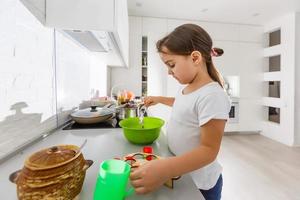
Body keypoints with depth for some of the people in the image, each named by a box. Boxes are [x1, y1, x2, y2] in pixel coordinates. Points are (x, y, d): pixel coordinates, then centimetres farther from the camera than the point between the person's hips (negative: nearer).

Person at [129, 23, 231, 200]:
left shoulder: (212, 95, -29)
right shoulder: (187, 87, -2)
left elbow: (209, 150, -28)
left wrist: (165, 169, -40)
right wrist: (159, 99, 12)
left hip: (199, 183, -7)